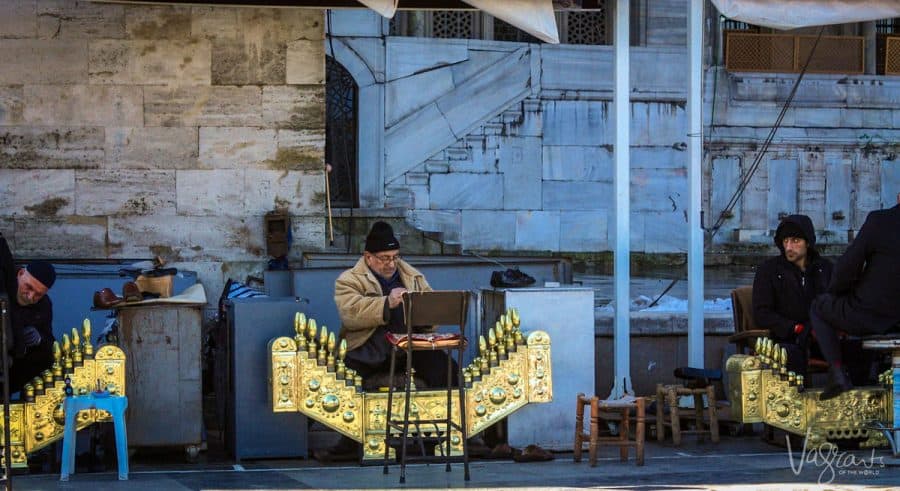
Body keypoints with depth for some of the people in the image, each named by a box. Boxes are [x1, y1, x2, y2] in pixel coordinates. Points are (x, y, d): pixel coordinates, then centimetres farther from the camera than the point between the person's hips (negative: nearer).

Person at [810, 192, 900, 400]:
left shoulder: (878, 220, -19)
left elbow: (846, 267, -14)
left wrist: (835, 290, 7)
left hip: (868, 314, -5)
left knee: (818, 307, 24)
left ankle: (838, 373, 9)